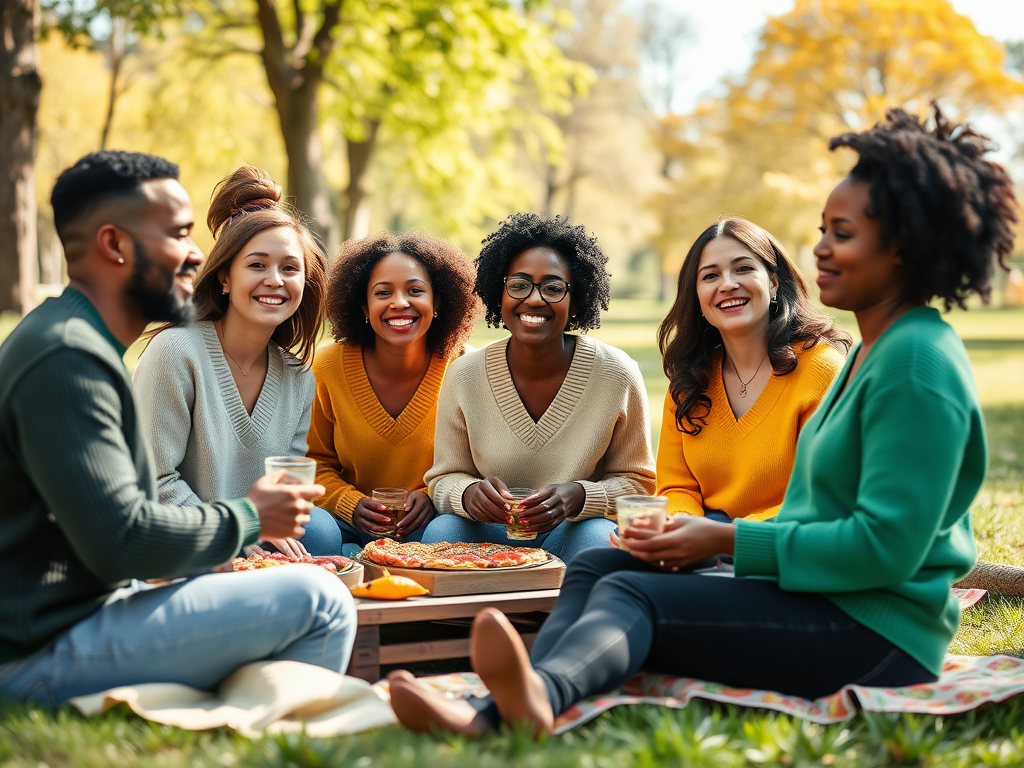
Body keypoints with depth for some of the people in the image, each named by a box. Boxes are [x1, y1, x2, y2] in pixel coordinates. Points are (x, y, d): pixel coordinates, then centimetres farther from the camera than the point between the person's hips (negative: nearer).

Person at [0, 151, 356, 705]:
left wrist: (253, 526, 9)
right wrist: (247, 519, -10)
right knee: (318, 600, -16)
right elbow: (121, 542, -26)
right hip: (48, 652, -11)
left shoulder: (72, 340, 16)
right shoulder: (66, 359, -19)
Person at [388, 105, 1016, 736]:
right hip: (819, 604, 10)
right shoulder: (873, 351, 18)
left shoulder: (917, 361, -15)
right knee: (597, 565, -4)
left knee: (632, 591, -26)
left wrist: (730, 540, -16)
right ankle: (495, 713, -30)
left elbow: (886, 547, -22)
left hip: (879, 632, -10)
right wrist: (709, 535, 7)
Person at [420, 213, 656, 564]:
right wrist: (469, 493, -24)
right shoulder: (464, 376, -8)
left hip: (576, 531, -1)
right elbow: (444, 478, 2)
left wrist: (579, 497, -24)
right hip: (489, 532, 1)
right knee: (441, 531, -30)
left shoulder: (617, 374, -12)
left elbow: (637, 481, -2)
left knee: (597, 536, -35)